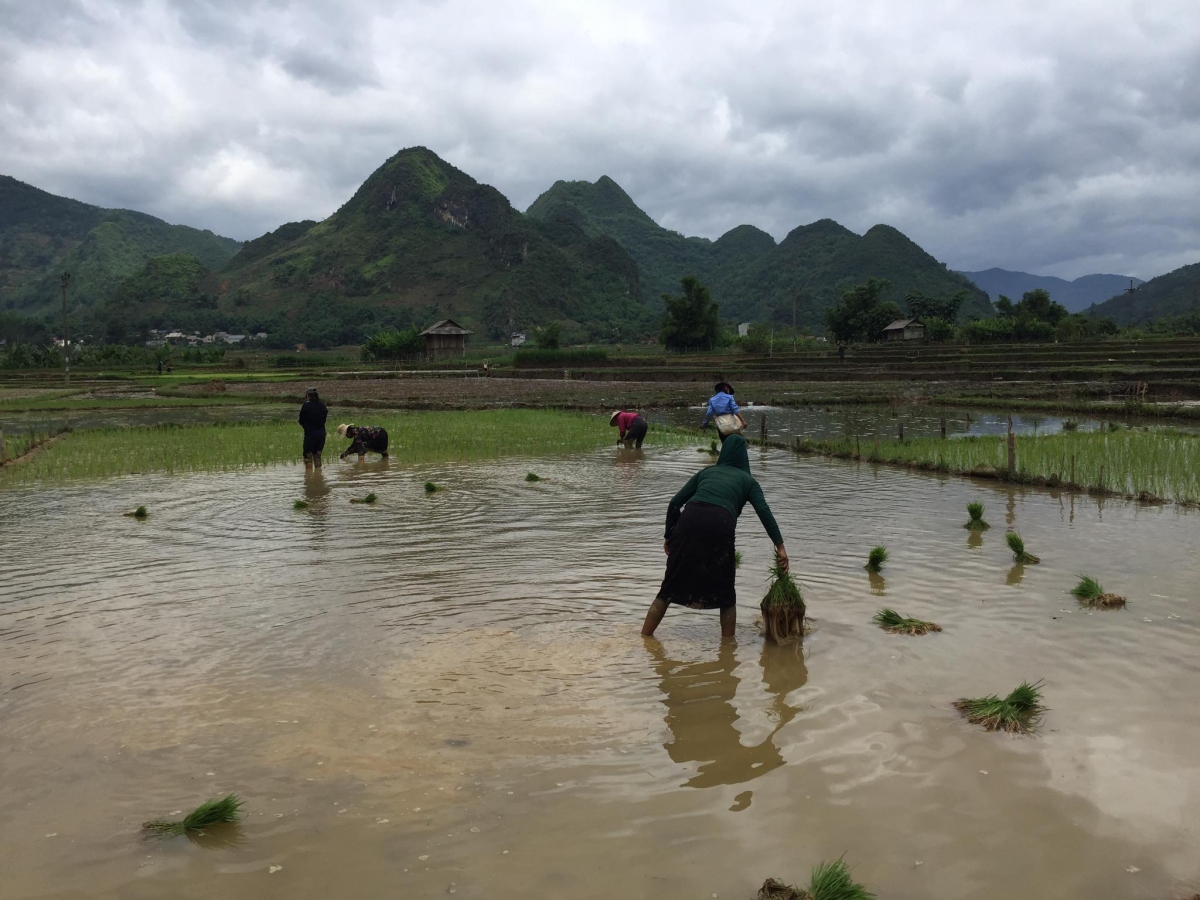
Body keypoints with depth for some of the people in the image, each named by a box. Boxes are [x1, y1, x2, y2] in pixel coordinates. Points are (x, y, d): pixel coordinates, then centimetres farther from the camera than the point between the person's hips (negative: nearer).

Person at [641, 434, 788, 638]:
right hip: (719, 524, -2)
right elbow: (764, 512, 7)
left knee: (670, 587, 13)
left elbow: (675, 503, 20)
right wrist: (780, 546, 3)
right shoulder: (747, 479, 24)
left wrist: (669, 536, 27)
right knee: (725, 593, 17)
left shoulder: (706, 472, 30)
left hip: (689, 520, 2)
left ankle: (643, 638, 16)